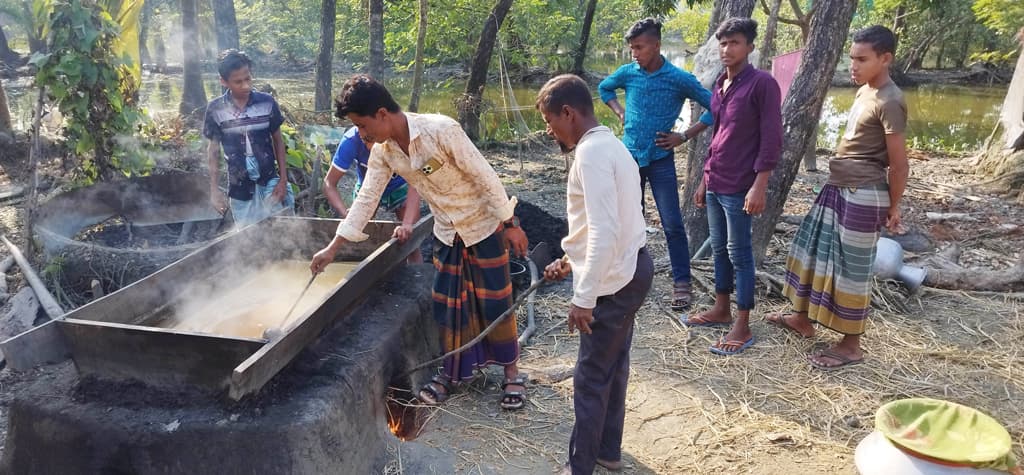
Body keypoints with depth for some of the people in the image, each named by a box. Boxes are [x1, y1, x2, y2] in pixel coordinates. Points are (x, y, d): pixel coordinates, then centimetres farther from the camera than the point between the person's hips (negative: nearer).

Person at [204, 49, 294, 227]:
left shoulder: (267, 102, -8)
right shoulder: (216, 109, -8)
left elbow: (278, 141, 2)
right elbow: (213, 148, 2)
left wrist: (283, 179, -3)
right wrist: (214, 189, -1)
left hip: (268, 182, 0)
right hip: (239, 188, 1)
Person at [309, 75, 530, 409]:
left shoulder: (441, 130, -29)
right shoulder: (382, 151, -9)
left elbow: (484, 176, -23)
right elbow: (366, 199, -2)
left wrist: (510, 224, -18)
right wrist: (332, 248, -2)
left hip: (484, 225, -5)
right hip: (446, 232, 6)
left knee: (496, 302, 4)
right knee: (447, 304, 11)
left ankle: (512, 372, 19)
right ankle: (451, 372, 27)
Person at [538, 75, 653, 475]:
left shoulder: (591, 153, -20)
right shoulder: (609, 145, 13)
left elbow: (605, 231, -28)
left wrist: (583, 298, -25)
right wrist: (571, 262, 22)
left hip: (614, 281, -10)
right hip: (630, 269, 10)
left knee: (591, 377, 3)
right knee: (612, 366, 20)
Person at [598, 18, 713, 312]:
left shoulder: (680, 79, -9)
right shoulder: (627, 73, 0)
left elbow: (713, 108, -2)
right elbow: (604, 88, 22)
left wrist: (684, 136, -7)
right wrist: (620, 113, 7)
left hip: (660, 160, -3)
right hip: (629, 157, 3)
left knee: (672, 224, -5)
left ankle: (681, 283, 4)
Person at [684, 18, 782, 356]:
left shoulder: (762, 84, -11)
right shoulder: (719, 86, 13)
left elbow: (771, 140, -14)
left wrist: (759, 186, -19)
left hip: (739, 187, -7)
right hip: (714, 184, 8)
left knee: (739, 254, -2)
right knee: (718, 249, 14)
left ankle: (743, 327, 7)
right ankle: (721, 309, 27)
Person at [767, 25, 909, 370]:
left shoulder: (889, 102, -17)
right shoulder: (864, 92, 11)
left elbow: (899, 164, -14)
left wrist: (893, 208, -6)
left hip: (864, 197, -10)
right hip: (837, 188, 10)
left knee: (853, 268, 0)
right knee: (813, 251, 17)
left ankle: (851, 345, 13)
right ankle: (802, 319, 33)